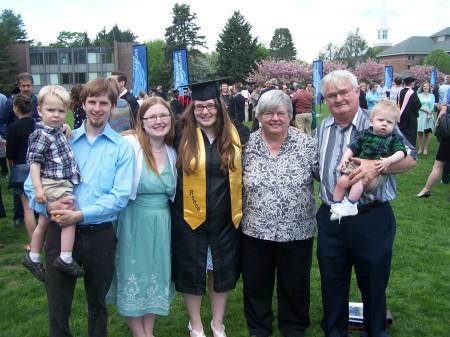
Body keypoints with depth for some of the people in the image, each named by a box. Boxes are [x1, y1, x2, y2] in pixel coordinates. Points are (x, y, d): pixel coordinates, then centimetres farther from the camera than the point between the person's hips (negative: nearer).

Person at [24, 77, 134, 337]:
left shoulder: (122, 147, -1)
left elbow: (120, 196, -11)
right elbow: (32, 183, 3)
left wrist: (81, 214, -20)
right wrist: (49, 204, -16)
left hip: (100, 234, -1)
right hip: (60, 231, 1)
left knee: (97, 303, 18)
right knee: (58, 305, 8)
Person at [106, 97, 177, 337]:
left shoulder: (172, 152, 4)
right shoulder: (129, 145, -16)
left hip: (161, 223, 6)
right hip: (133, 222, -5)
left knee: (156, 275, 15)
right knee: (133, 275, 7)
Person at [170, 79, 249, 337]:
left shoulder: (237, 133, -1)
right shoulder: (181, 133, -7)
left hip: (226, 217, 2)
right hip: (190, 216, -2)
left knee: (222, 270, 16)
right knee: (192, 271, 11)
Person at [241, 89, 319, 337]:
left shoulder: (307, 145, -7)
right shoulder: (247, 145, -3)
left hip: (297, 232, -1)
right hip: (255, 232, 1)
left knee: (295, 286, 16)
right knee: (256, 285, 17)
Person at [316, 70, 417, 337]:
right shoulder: (322, 129, 9)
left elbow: (411, 158, -12)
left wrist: (376, 166, -27)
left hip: (372, 219, -4)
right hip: (330, 220, 5)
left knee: (374, 284, 12)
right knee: (332, 283, 17)